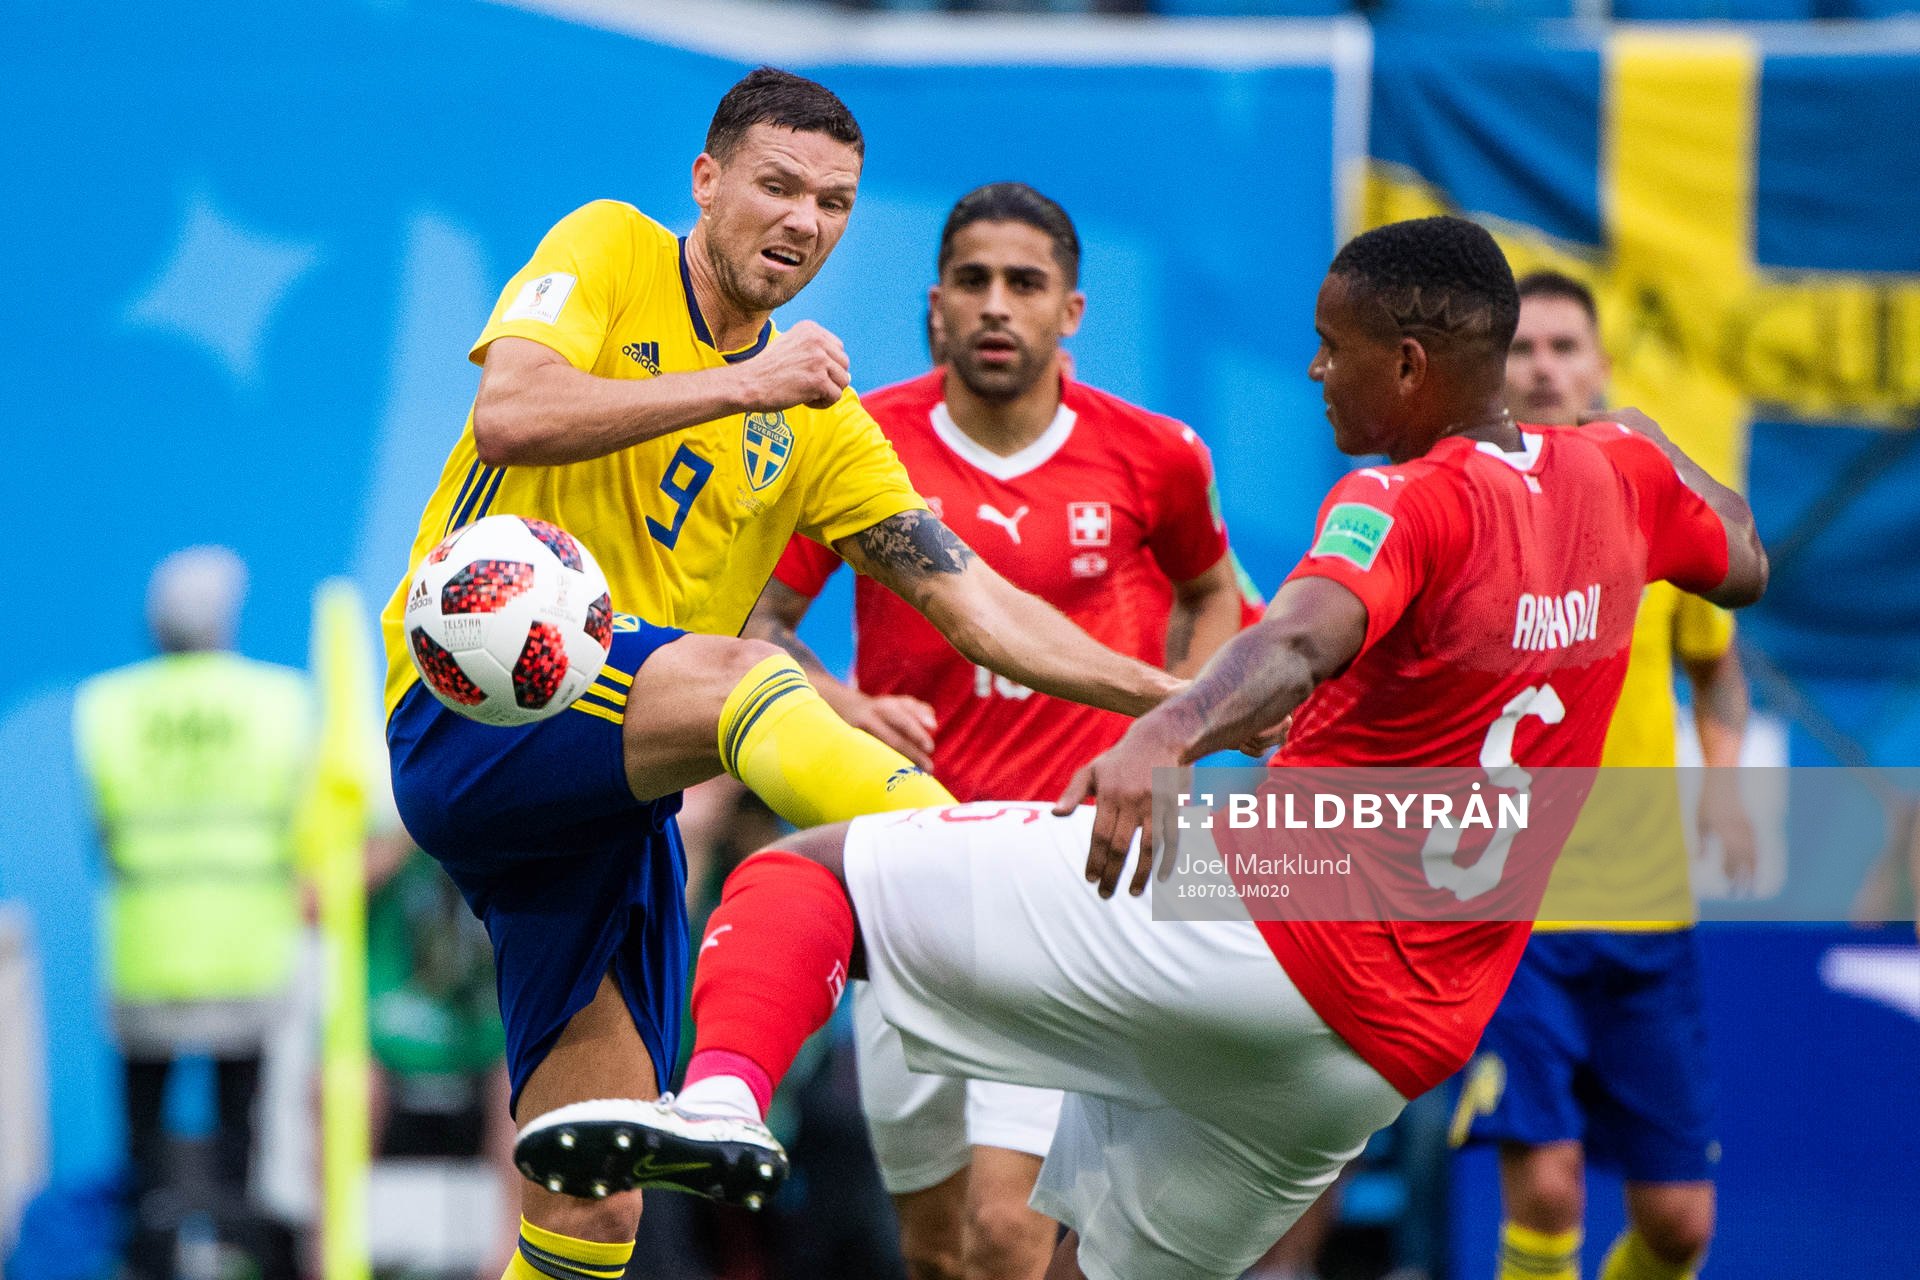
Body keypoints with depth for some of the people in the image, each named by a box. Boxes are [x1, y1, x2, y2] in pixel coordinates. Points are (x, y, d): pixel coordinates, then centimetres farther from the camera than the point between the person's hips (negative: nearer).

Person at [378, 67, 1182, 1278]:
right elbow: (509, 415, -15)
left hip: (614, 805, 7)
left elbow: (977, 603, 12)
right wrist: (738, 385, -16)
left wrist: (1183, 699, 1)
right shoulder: (610, 251, 3)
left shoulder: (819, 421, 16)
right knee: (740, 676, -36)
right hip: (471, 713, -7)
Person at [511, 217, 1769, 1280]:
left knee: (807, 869, -6)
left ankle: (722, 1099, -32)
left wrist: (1167, 735, -51)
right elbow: (1742, 562, 33)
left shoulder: (1409, 502, -11)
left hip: (1258, 933, -8)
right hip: (1392, 1047, 8)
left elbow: (1306, 639, -33)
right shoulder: (1614, 473, 11)